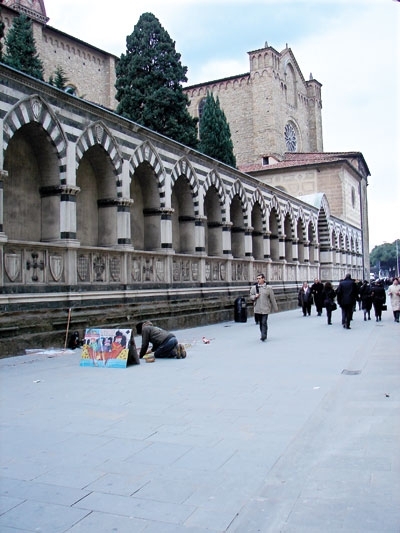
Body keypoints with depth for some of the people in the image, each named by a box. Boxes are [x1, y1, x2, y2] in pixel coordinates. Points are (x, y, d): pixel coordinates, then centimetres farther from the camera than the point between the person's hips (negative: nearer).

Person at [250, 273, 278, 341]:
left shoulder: (268, 288, -2)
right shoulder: (254, 288, 4)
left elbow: (272, 299, 3)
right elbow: (251, 296, 12)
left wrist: (275, 308, 7)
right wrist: (255, 296, -11)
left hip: (265, 309, -3)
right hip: (257, 309, 3)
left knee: (264, 322, -10)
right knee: (260, 323, 12)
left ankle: (263, 336, -6)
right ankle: (263, 335, 26)